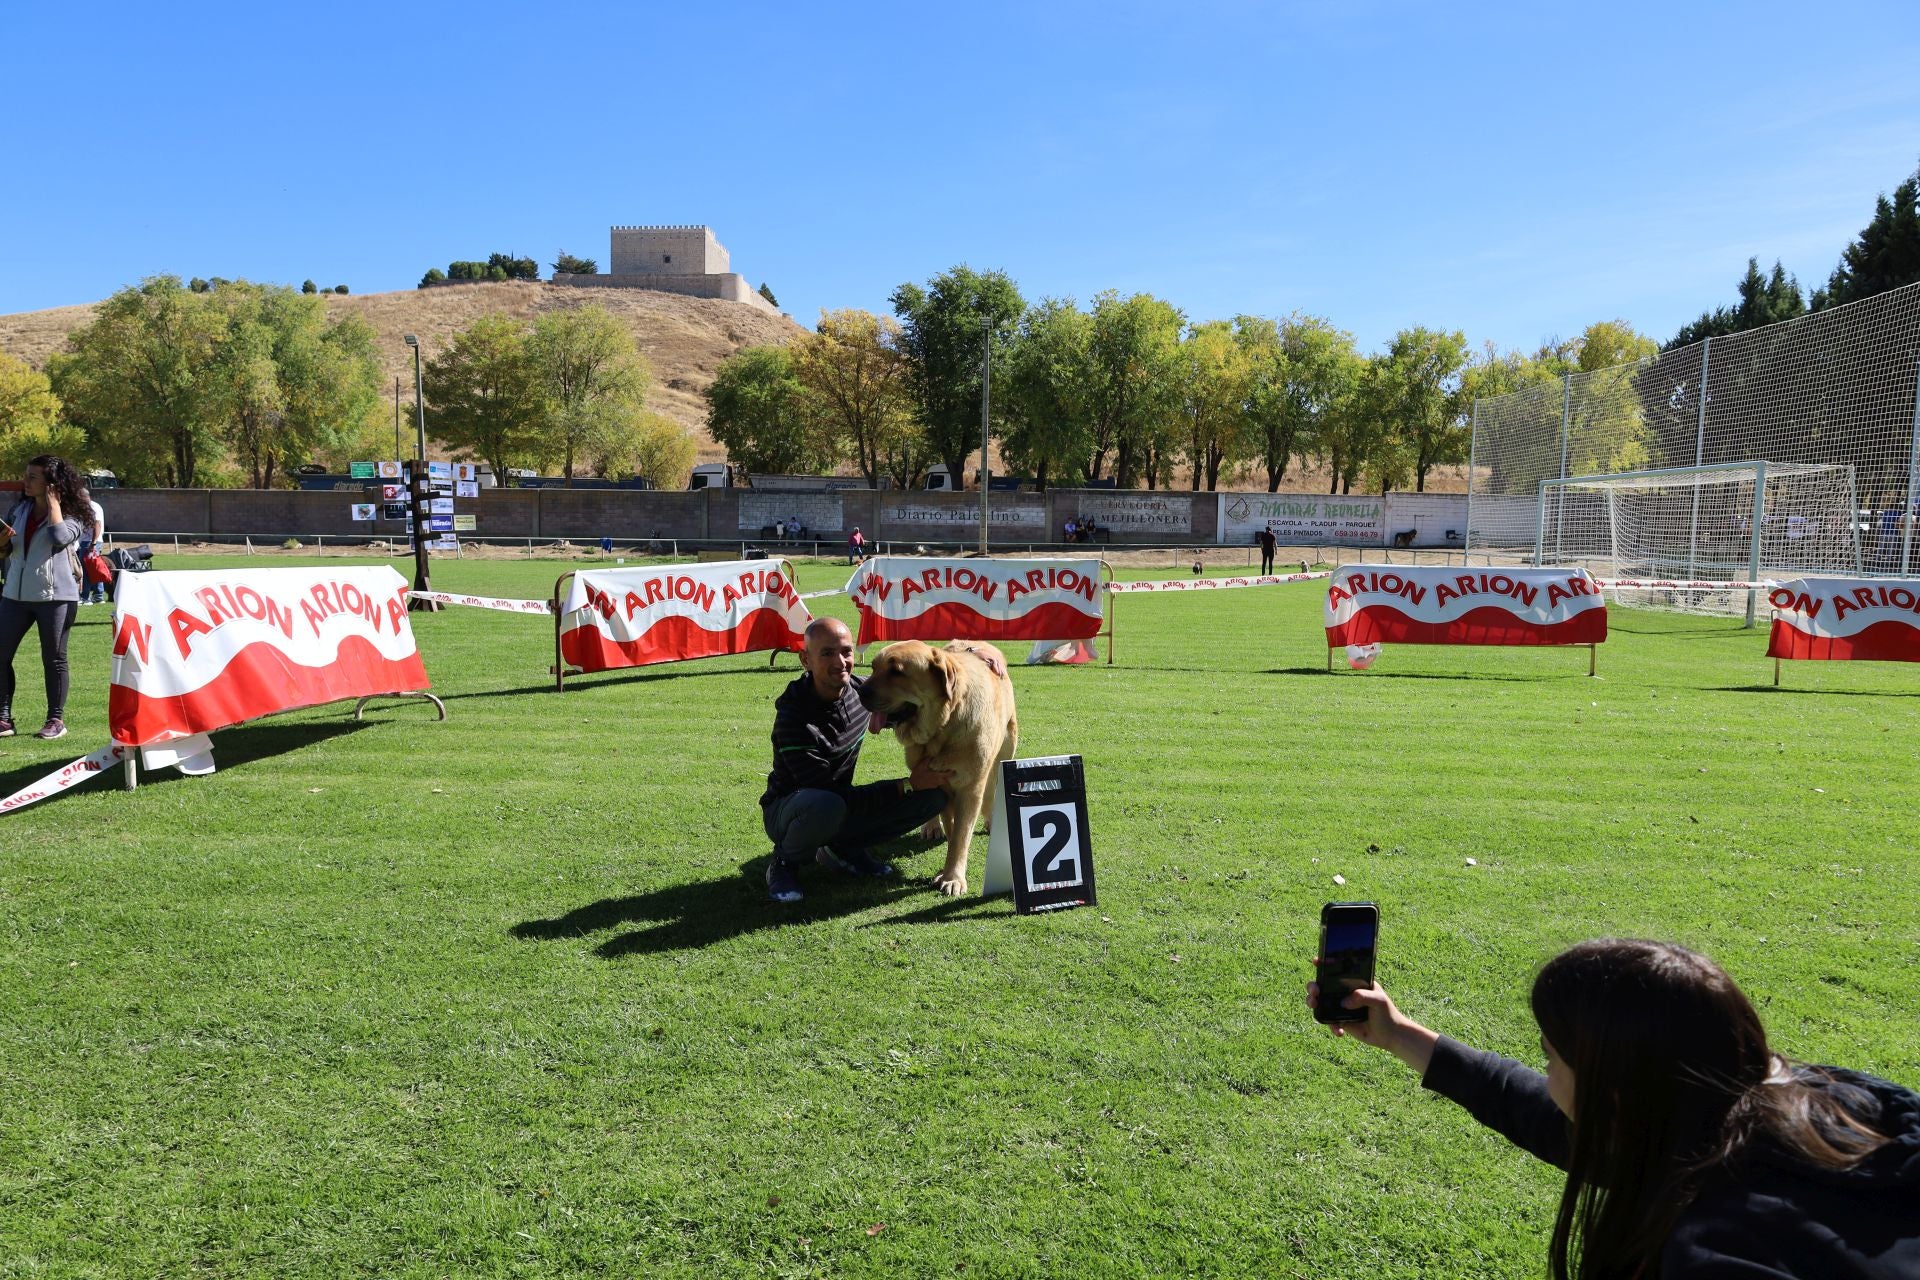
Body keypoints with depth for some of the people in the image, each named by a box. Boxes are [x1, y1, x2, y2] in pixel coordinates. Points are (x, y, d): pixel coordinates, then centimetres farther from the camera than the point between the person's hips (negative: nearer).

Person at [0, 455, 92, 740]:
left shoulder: (70, 514, -5)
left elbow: (60, 538, -27)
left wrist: (53, 504, -15)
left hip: (55, 596, -6)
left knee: (53, 659, 3)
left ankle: (56, 720, 12)